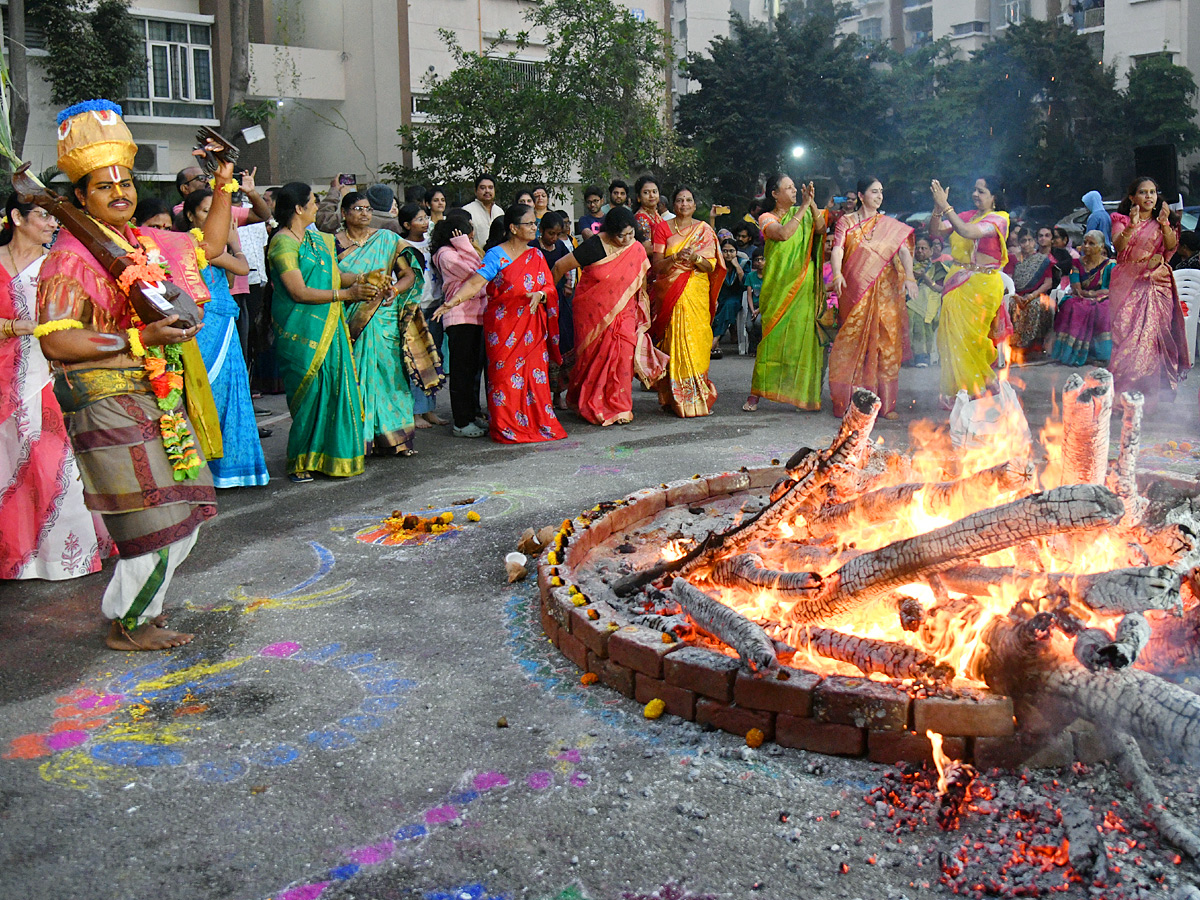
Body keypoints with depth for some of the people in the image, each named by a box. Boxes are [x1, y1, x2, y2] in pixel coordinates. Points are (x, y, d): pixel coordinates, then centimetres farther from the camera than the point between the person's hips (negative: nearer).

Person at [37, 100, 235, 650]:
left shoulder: (151, 244, 12)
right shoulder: (70, 258, -10)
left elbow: (210, 245, 29)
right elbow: (55, 341, -18)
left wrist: (223, 187, 21)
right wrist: (141, 339, -22)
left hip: (160, 398, 8)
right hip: (108, 404, -8)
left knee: (184, 511, 12)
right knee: (155, 522, -7)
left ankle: (141, 608, 27)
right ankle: (126, 626, 10)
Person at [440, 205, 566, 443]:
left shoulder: (536, 256, 13)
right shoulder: (497, 255, -4)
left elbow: (550, 287, 11)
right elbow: (475, 281, -13)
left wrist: (540, 295, -12)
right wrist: (455, 300, -27)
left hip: (532, 326, 5)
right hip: (504, 326, -4)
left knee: (535, 373, 3)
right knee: (505, 373, -4)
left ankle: (537, 422, 14)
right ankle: (507, 427, 5)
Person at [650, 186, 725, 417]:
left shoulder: (704, 230, 11)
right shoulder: (663, 228, 8)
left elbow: (711, 266, 4)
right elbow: (656, 264, 0)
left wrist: (695, 258, -15)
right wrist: (676, 257, -17)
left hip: (697, 293, 1)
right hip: (671, 293, -1)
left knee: (696, 340, -6)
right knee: (675, 341, -7)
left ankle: (698, 396, 1)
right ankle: (675, 398, -2)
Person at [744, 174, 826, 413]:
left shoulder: (801, 213, 15)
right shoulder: (767, 218, 3)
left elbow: (821, 229, -2)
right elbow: (782, 234, -18)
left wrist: (812, 204, -12)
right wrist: (803, 207, -14)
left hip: (803, 285, 3)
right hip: (778, 286, -3)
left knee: (802, 335, -1)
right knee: (772, 335, -8)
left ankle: (800, 392, 5)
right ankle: (756, 392, -4)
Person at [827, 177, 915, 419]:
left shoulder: (891, 225, 12)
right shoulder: (846, 222, 10)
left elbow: (904, 251, -2)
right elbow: (838, 249, -5)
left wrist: (909, 277, -20)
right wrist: (837, 275, -25)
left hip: (884, 290, 1)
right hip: (854, 290, -1)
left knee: (886, 343, -4)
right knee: (852, 343, -3)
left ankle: (886, 403, -2)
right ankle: (849, 402, 2)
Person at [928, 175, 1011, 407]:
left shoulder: (997, 218, -6)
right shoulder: (968, 216, 12)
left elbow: (967, 232, -24)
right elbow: (935, 230, 6)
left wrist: (945, 205, -25)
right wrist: (938, 207, -11)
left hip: (981, 285, -6)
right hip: (957, 283, 6)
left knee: (967, 337, -5)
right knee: (949, 335, 3)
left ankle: (973, 391, 10)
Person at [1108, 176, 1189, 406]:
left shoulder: (1162, 222, 13)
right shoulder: (1122, 220, 11)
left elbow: (1172, 246, -6)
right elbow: (1118, 246, -9)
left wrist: (1164, 224, -23)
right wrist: (1131, 226, -25)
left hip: (1156, 284, 1)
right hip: (1128, 283, -1)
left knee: (1152, 333, -9)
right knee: (1125, 332, -10)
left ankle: (1150, 394, -6)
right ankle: (1122, 394, -8)